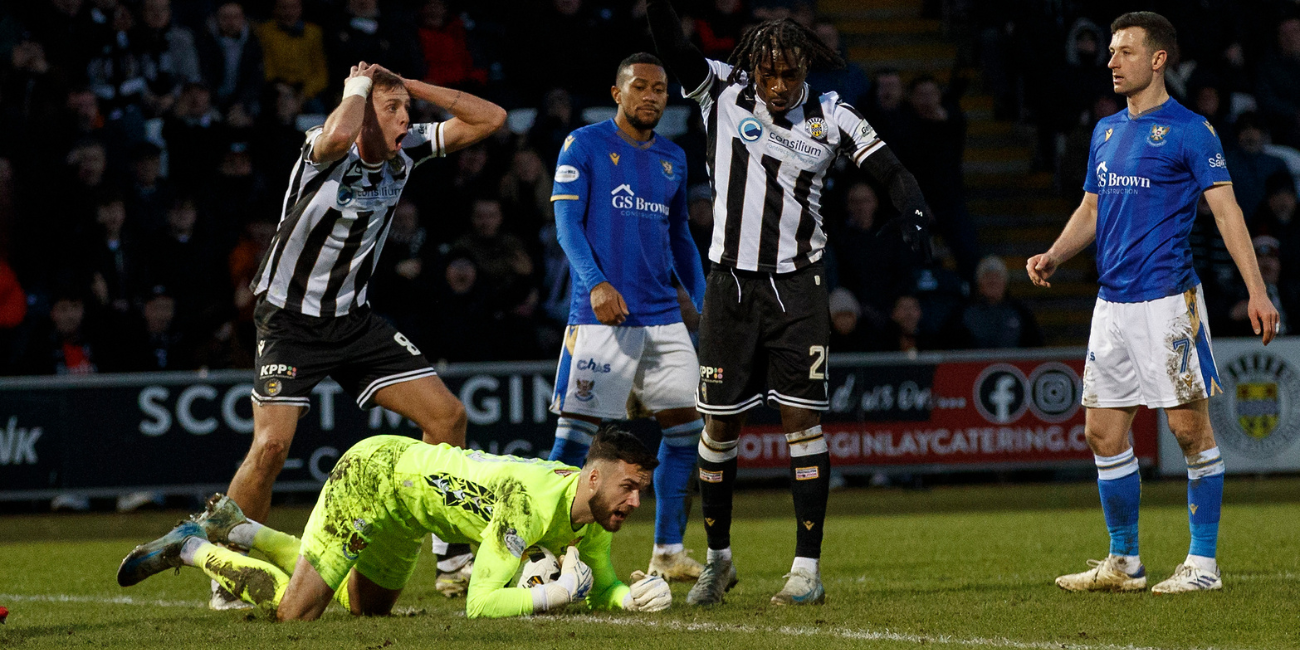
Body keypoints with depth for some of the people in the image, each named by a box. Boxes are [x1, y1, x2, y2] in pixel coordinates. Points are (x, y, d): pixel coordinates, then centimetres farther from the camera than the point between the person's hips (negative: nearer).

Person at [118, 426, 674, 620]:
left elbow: (599, 586, 2)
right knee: (294, 610, -11)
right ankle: (192, 549, 11)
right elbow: (481, 605, -39)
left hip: (408, 495, 9)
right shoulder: (532, 503, -37)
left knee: (366, 606, 25)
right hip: (373, 471, -9)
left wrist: (634, 596, -19)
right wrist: (558, 592, -40)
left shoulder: (594, 511, -12)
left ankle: (235, 529, 31)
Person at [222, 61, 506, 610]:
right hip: (289, 316, -6)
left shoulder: (407, 151, -2)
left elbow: (490, 119, -1)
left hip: (353, 318, 6)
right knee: (272, 445, -18)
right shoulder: (327, 152, -20)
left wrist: (412, 86, -9)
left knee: (447, 416, 0)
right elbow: (338, 135, -46)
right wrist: (358, 86, -25)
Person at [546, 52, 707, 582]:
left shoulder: (672, 159, 16)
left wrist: (704, 301, 15)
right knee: (578, 431, -9)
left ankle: (668, 552, 9)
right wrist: (595, 283, -22)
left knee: (685, 424, 1)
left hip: (663, 317, 6)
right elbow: (566, 222, -7)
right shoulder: (584, 146, -1)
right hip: (600, 315, -6)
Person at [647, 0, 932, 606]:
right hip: (731, 284, 1)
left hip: (797, 288, -1)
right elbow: (673, 49, -14)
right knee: (719, 423, 4)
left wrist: (911, 208, -25)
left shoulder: (829, 117, 1)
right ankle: (718, 558, 22)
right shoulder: (722, 94, 0)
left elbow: (888, 168, -5)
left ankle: (807, 567, -3)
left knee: (802, 418, -7)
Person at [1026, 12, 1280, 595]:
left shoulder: (1189, 131, -5)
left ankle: (1203, 563, 2)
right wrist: (1053, 256, 6)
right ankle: (1124, 564, 17)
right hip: (1112, 302, 7)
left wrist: (1257, 291, -15)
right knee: (1103, 433, 7)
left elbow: (1225, 210, -8)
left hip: (1168, 300, -7)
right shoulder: (1107, 131, 16)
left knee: (1189, 427, -4)